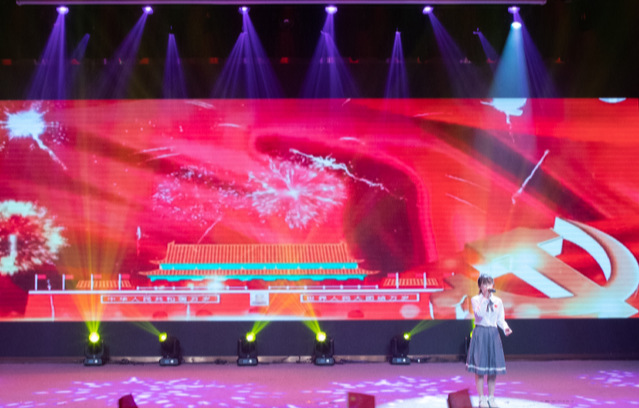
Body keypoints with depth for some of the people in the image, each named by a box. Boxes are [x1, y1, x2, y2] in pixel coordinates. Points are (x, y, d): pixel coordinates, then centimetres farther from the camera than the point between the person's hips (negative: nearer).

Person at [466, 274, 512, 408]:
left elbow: (501, 319, 9)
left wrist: (505, 328, -11)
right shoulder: (475, 300, -3)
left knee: (493, 367, 5)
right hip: (480, 333, -3)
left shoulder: (498, 301, 8)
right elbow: (480, 314, -20)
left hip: (493, 334, 3)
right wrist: (485, 297, -20)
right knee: (480, 367, -2)